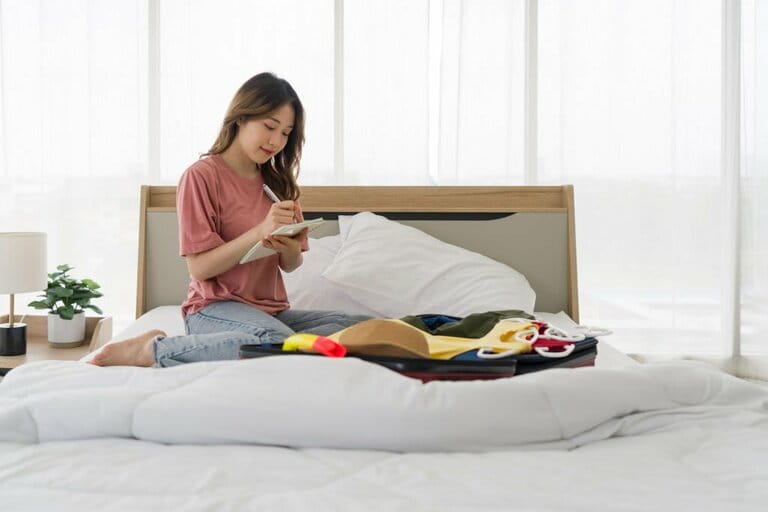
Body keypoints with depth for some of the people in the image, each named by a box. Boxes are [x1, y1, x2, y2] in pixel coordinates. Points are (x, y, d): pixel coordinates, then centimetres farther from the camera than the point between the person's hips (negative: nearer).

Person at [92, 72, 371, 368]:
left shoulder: (277, 182, 14)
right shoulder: (201, 176, -5)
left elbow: (290, 265, 13)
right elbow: (200, 268, -11)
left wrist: (291, 249, -11)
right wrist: (259, 232, -22)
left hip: (272, 310, 7)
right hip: (215, 308, -7)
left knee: (364, 328, -17)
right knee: (278, 342, -39)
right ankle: (154, 348, -18)